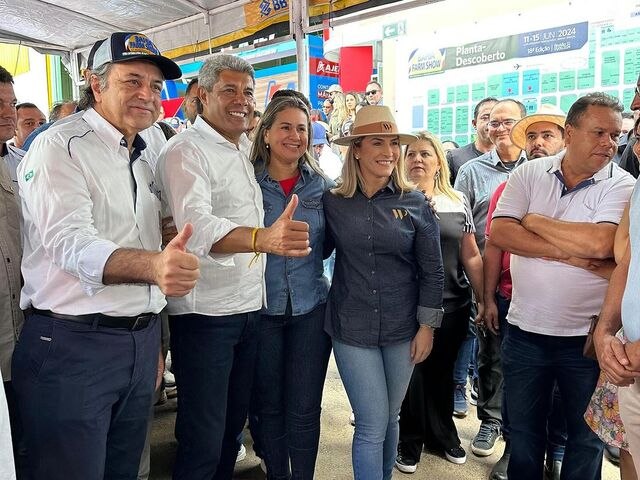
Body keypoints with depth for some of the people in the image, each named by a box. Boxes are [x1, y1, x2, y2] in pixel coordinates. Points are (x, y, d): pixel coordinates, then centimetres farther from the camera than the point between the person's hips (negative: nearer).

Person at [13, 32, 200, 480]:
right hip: (72, 345, -7)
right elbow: (71, 243, -23)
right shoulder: (59, 147, -9)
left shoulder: (143, 162, 14)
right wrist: (153, 264, -43)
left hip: (140, 343, 7)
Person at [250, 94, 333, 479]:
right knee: (269, 407, 14)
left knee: (304, 410, 9)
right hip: (260, 309, -1)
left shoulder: (322, 186, 4)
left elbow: (327, 245, 11)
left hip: (311, 309, 1)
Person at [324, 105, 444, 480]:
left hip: (403, 328, 1)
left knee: (390, 418, 18)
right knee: (372, 424, 2)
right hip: (352, 329, -1)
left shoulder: (415, 203, -4)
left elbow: (432, 270, -1)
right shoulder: (333, 203, -4)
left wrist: (427, 326, -1)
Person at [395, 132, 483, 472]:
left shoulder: (458, 202, 5)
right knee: (412, 374, 9)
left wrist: (484, 300, 4)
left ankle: (443, 434, 39)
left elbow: (471, 256, 6)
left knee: (442, 372, 17)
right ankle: (410, 440, 31)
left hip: (453, 305, 2)